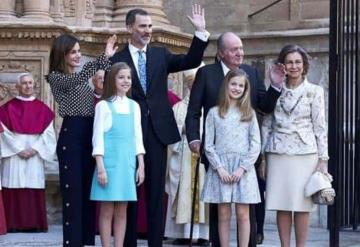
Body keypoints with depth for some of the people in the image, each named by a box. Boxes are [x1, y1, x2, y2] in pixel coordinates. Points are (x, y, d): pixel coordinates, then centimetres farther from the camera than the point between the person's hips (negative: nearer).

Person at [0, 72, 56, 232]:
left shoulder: (42, 109, 10)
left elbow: (48, 132, 5)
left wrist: (35, 149, -8)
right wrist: (19, 150, -11)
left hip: (35, 156, 2)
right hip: (14, 156, -1)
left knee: (35, 190, -3)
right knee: (15, 188, -7)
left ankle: (34, 223, -1)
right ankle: (15, 224, -6)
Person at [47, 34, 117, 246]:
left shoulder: (83, 78, 20)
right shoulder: (56, 77, -4)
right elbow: (77, 79, -24)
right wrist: (105, 57, -28)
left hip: (90, 135, 7)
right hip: (71, 135, -7)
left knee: (88, 190, 10)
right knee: (73, 191, -8)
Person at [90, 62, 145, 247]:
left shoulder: (134, 106, 11)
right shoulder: (104, 105, -2)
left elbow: (138, 138, 13)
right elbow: (97, 138, -6)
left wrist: (141, 166, 7)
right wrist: (100, 168, -12)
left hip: (128, 163, 4)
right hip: (109, 162, -4)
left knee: (122, 211, 6)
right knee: (107, 211, -1)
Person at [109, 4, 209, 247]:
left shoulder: (161, 54, 10)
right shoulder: (117, 59, -1)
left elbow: (190, 61, -2)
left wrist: (201, 32, -13)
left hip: (157, 131, 2)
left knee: (157, 192, 5)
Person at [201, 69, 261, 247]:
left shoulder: (249, 113, 7)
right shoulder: (214, 113, 5)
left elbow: (255, 144, 2)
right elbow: (208, 145, 2)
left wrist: (243, 168, -9)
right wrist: (219, 168, -9)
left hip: (243, 169, 0)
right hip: (220, 168, 0)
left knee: (242, 214, -1)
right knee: (223, 215, 2)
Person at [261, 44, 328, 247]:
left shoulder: (314, 91, 3)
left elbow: (320, 127, 1)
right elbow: (267, 124, 11)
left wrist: (323, 159, -5)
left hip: (304, 154, -2)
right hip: (278, 154, 2)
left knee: (302, 205, -1)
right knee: (281, 205, 2)